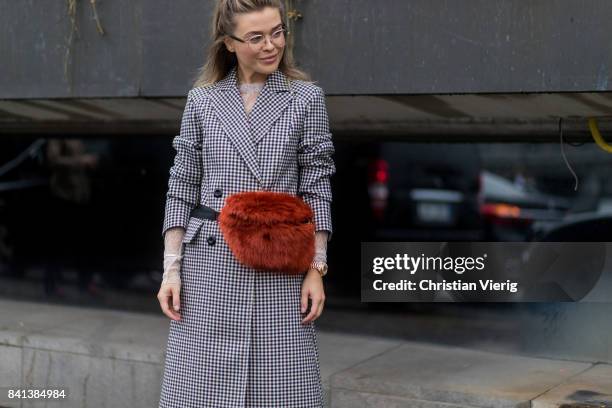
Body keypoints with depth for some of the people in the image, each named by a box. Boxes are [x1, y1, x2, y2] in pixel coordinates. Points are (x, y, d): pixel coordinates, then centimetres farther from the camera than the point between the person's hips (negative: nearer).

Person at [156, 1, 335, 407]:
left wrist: (317, 269, -3)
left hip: (279, 271, -1)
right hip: (209, 266, 1)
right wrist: (172, 268, 1)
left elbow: (316, 189, 3)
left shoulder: (306, 98, 4)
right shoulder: (202, 100, 6)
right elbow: (182, 189, 7)